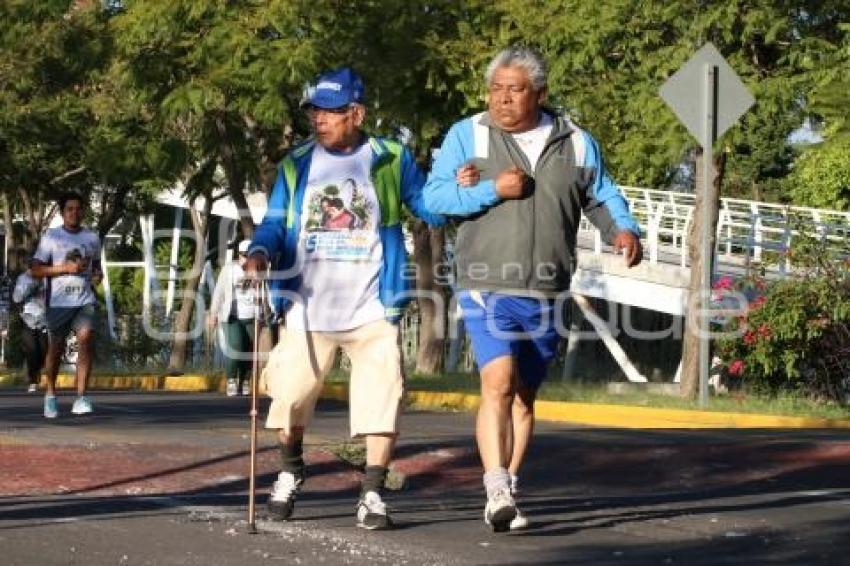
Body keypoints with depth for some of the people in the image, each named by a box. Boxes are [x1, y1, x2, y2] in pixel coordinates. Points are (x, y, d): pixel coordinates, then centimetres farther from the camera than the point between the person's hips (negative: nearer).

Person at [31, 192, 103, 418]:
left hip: (85, 301, 1)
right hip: (58, 302, -1)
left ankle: (81, 398, -21)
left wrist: (98, 274, 4)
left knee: (86, 340, -20)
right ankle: (50, 393, 30)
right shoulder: (51, 237, 1)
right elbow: (36, 270, -4)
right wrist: (65, 268, -15)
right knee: (56, 349, 7)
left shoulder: (92, 238, 11)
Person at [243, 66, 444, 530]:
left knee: (381, 399, -8)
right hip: (308, 308, 2)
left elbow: (431, 209, 2)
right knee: (290, 395, 6)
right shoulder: (297, 164, 7)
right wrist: (261, 253, -15)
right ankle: (291, 472, 32)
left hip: (372, 309, -2)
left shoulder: (391, 160, 1)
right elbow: (275, 223, 7)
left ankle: (373, 495, 2)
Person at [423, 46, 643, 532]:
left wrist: (624, 229, -5)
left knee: (525, 395, 11)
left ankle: (507, 495, 21)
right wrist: (493, 190, -14)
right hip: (488, 288, -3)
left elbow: (603, 196, 15)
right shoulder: (467, 136, 2)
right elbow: (434, 197, -2)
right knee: (499, 384, -20)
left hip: (547, 294, 4)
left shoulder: (575, 143, 9)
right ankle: (497, 493, -24)